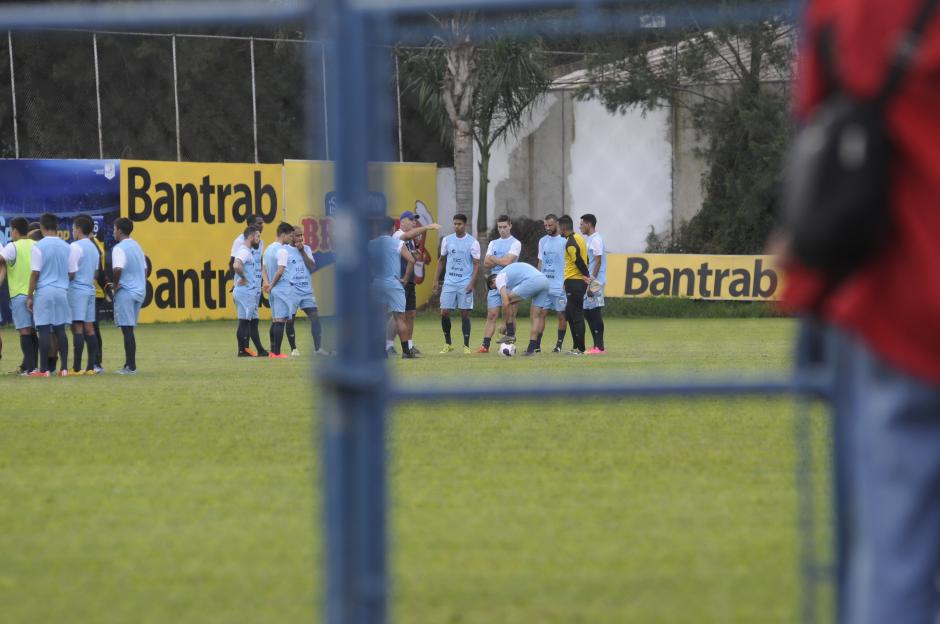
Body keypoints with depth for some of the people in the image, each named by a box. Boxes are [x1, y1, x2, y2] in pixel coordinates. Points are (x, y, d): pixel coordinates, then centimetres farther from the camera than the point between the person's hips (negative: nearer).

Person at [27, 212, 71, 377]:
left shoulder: (39, 246, -8)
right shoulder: (66, 247, 7)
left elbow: (35, 274, -8)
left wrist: (30, 296, -2)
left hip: (44, 292, -4)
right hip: (62, 292, 4)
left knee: (44, 330, -3)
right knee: (60, 330, 8)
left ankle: (44, 369, -3)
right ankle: (64, 368, 5)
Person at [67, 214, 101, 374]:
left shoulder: (75, 247, -11)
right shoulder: (94, 248, 16)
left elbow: (71, 273, -13)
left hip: (77, 290, -8)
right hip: (90, 289, 8)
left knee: (77, 328, -9)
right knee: (89, 328, 7)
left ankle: (76, 368, -10)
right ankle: (91, 367, 5)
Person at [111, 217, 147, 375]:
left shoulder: (119, 248, -12)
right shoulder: (137, 247, 15)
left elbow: (118, 269, -27)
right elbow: (144, 268, 18)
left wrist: (115, 284, -12)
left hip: (125, 292, -8)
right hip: (139, 291, 8)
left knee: (127, 329, -6)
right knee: (129, 329, 14)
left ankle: (131, 367, -8)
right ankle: (129, 365, 16)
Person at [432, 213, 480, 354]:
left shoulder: (472, 243, -3)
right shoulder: (447, 240, 7)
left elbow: (476, 264, -3)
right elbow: (441, 260, 16)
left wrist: (472, 283, -13)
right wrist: (436, 280, 10)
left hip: (465, 284, -3)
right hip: (449, 283, 3)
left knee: (465, 314, -2)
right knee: (444, 313, -2)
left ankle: (466, 346, 5)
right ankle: (447, 344, 13)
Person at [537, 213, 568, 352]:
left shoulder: (564, 241, -4)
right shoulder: (542, 241, 12)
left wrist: (566, 282, -12)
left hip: (559, 287, -5)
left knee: (561, 315, 2)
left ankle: (559, 345, 8)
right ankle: (537, 345, 2)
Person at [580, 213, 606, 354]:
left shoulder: (596, 240, -11)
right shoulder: (588, 239, 18)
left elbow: (597, 262, -17)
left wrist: (592, 282, -20)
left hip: (595, 282, -10)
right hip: (588, 281, 10)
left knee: (595, 313, -9)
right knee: (587, 312, 10)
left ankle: (599, 347, -8)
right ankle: (596, 345, 14)